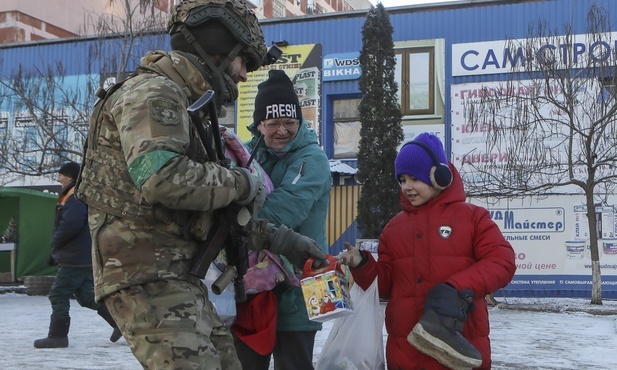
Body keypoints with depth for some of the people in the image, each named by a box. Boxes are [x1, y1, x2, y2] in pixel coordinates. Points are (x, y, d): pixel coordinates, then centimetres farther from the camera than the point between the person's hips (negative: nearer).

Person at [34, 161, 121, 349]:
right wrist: (56, 252, 22)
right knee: (86, 296, 14)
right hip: (85, 258, 10)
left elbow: (71, 224, -26)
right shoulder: (72, 195, 20)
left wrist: (55, 243, -9)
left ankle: (57, 335, 1)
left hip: (76, 258, -10)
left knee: (59, 295, -3)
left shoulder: (76, 196, -15)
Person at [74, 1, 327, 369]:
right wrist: (240, 183, -14)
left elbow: (210, 208, 23)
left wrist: (274, 236, 15)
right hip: (146, 275, -10)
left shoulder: (186, 104, 22)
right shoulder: (153, 92, -11)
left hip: (179, 277, 10)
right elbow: (160, 177, -30)